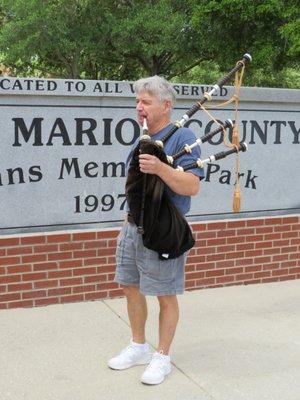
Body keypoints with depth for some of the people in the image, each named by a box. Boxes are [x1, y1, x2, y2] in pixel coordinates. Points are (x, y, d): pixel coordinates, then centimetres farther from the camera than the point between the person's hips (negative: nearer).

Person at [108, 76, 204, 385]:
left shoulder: (183, 138, -12)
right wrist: (128, 222, 18)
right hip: (134, 227, 8)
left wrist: (160, 168, -33)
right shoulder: (142, 140, 11)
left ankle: (162, 357, 22)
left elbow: (192, 187, -21)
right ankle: (139, 347, 33)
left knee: (165, 296, 5)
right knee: (130, 287, 15)